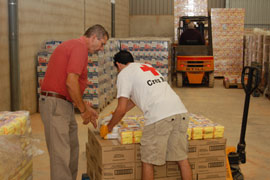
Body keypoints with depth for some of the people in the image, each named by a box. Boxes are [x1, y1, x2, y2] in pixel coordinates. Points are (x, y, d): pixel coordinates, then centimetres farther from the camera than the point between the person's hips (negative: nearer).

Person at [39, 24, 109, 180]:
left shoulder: (73, 45, 20)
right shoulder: (80, 47, -12)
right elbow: (71, 82, -23)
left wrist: (87, 108, 21)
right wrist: (84, 110, -12)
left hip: (64, 104, 11)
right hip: (56, 104, -11)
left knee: (73, 147, 18)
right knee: (61, 153, -8)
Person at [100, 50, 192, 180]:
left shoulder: (124, 74, 8)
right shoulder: (147, 67, 31)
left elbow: (121, 109, 3)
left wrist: (108, 128, 19)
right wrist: (116, 114, 51)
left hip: (159, 117, -7)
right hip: (180, 112, 8)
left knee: (148, 161, 7)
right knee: (182, 158, 14)